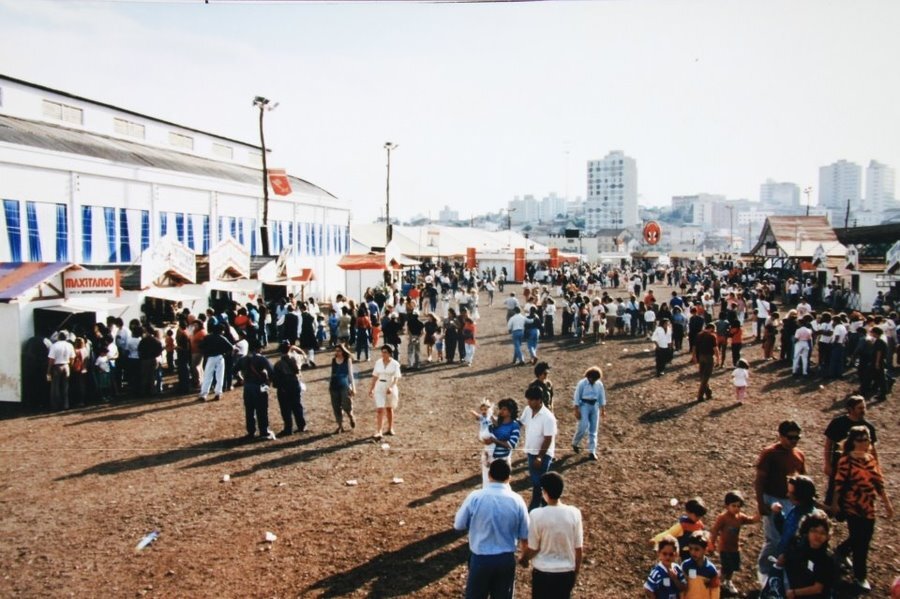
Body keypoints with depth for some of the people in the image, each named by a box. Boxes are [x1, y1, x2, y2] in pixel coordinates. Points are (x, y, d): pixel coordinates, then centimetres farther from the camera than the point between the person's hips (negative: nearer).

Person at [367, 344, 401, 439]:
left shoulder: (395, 364, -8)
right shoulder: (378, 362, 1)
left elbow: (396, 378, -13)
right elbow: (375, 377, 7)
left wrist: (391, 387, -28)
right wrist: (371, 389, 7)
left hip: (390, 388, -1)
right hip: (379, 388, 1)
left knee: (389, 409, 15)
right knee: (380, 410, -8)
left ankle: (390, 428, 33)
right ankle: (379, 432, -11)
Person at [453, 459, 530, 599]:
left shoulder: (475, 497, -13)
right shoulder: (517, 500, -8)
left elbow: (458, 525, -2)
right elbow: (524, 535, 0)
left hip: (480, 558, -1)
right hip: (507, 559, 1)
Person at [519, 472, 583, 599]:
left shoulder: (537, 515, -19)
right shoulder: (574, 513, -11)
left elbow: (533, 548, -10)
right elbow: (579, 549, -3)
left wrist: (523, 559, 12)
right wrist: (575, 572, 12)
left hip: (543, 572, -2)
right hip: (566, 572, 3)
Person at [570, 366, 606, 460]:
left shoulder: (599, 384, 1)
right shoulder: (582, 383, -10)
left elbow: (602, 397, 9)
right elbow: (577, 397, -8)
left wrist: (603, 410, 8)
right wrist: (576, 410, -11)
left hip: (595, 406, 4)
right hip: (584, 405, -4)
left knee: (593, 430, 4)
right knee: (584, 426, -14)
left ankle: (592, 451, 10)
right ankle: (575, 443, 12)